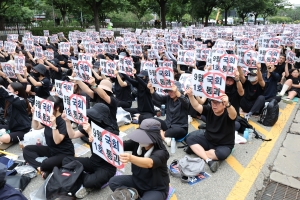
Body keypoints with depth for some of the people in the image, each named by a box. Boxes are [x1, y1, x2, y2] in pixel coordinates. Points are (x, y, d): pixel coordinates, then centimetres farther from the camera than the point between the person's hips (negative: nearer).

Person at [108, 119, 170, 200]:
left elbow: (149, 163, -48)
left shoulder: (161, 152, -29)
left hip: (156, 189, -5)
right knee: (113, 182, -12)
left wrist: (131, 158, -66)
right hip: (137, 181, 5)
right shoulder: (136, 143, -12)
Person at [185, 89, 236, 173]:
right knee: (189, 138, -15)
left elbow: (233, 115, -43)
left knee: (222, 153, -37)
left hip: (224, 145, -4)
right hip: (208, 140, 4)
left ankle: (196, 150, -15)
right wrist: (190, 96, -39)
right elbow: (196, 106, -19)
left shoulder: (227, 113, -19)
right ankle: (209, 161, -27)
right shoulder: (209, 110, -6)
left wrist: (228, 104, -65)